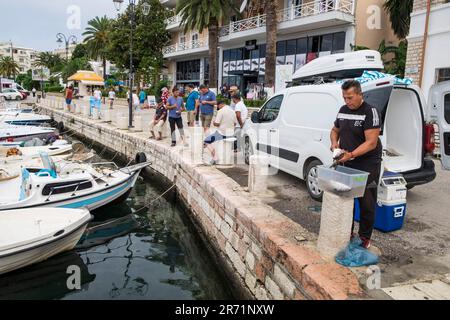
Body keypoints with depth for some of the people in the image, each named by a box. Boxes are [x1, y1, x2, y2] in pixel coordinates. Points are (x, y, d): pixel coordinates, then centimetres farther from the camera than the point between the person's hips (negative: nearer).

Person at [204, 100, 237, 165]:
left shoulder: (221, 111, -16)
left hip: (222, 134, -8)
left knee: (206, 141, 5)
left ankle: (214, 158, -7)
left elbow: (217, 124, -17)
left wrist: (213, 122, 4)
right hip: (231, 134, 8)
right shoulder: (233, 111, 6)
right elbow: (235, 123, 14)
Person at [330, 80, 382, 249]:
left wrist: (351, 154, -30)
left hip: (367, 164, -6)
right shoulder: (343, 110, 8)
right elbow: (335, 130, 22)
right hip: (346, 163, 6)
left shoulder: (370, 112, -13)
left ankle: (365, 238, 17)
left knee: (366, 203, 2)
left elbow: (371, 142, -20)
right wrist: (334, 143, 0)